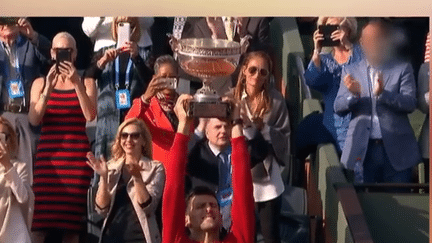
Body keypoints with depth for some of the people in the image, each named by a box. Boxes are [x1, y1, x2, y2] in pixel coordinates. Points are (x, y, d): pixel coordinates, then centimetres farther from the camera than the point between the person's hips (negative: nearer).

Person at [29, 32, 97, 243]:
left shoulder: (87, 83, 9)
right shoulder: (40, 83, 11)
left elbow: (90, 116, -7)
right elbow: (34, 120, -2)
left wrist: (77, 84, -15)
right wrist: (48, 88, -13)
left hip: (77, 156, 0)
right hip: (48, 154, 0)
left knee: (72, 219, -5)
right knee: (39, 218, -11)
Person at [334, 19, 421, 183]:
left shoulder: (402, 69, 5)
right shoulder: (351, 71, 10)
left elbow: (410, 104, -6)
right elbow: (338, 108, 5)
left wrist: (382, 94, -22)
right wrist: (353, 94, -17)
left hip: (395, 150, -1)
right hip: (363, 150, 1)